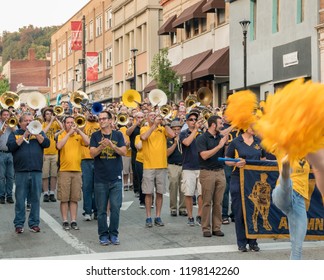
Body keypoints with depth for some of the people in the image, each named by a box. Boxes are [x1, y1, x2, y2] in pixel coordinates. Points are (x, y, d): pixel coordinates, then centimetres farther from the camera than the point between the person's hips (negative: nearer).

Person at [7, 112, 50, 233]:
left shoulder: (39, 132, 16)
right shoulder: (15, 134, 12)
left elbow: (46, 143, 0)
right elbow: (11, 146, -6)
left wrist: (35, 134, -8)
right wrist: (24, 136, -8)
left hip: (36, 171, 1)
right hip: (21, 172, -1)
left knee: (36, 199, 2)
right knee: (20, 199, 1)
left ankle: (34, 223, 9)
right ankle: (19, 224, 8)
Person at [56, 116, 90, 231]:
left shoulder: (78, 136, 9)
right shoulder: (61, 136, 3)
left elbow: (87, 142, -8)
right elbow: (59, 146, -17)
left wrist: (79, 131, -9)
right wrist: (69, 133, -16)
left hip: (77, 170, 2)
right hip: (64, 170, -2)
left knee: (74, 198, 6)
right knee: (64, 198, 0)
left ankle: (73, 221, 11)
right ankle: (65, 221, 7)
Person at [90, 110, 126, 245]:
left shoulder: (118, 135, 5)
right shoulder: (95, 136, 4)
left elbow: (124, 152, -6)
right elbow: (92, 153, -7)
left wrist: (111, 145, -21)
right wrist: (102, 146, -25)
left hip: (116, 178, 0)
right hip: (100, 178, 0)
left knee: (115, 208, 0)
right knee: (101, 209, 4)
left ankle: (113, 234, 12)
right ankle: (103, 235, 13)